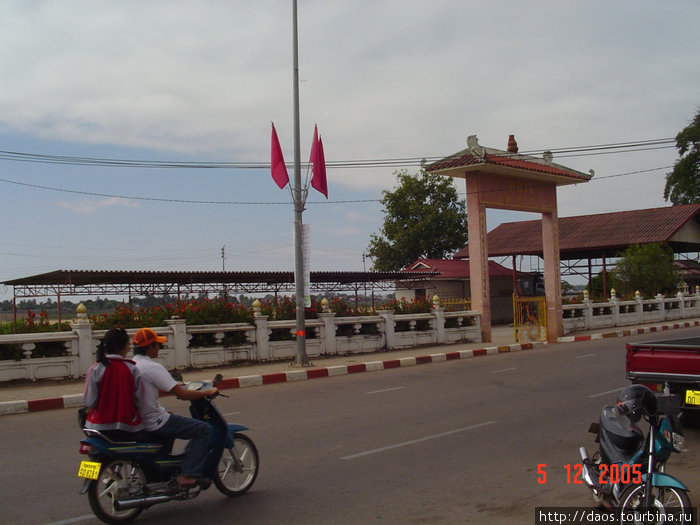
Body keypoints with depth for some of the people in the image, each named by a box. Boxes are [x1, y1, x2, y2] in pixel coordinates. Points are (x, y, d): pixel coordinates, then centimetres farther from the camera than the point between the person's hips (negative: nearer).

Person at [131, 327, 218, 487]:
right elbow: (182, 395, -22)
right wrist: (207, 392, -7)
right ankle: (188, 475, -8)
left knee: (171, 419, 39)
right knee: (204, 430, -5)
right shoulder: (153, 367, -19)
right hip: (155, 423, -10)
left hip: (136, 420, 10)